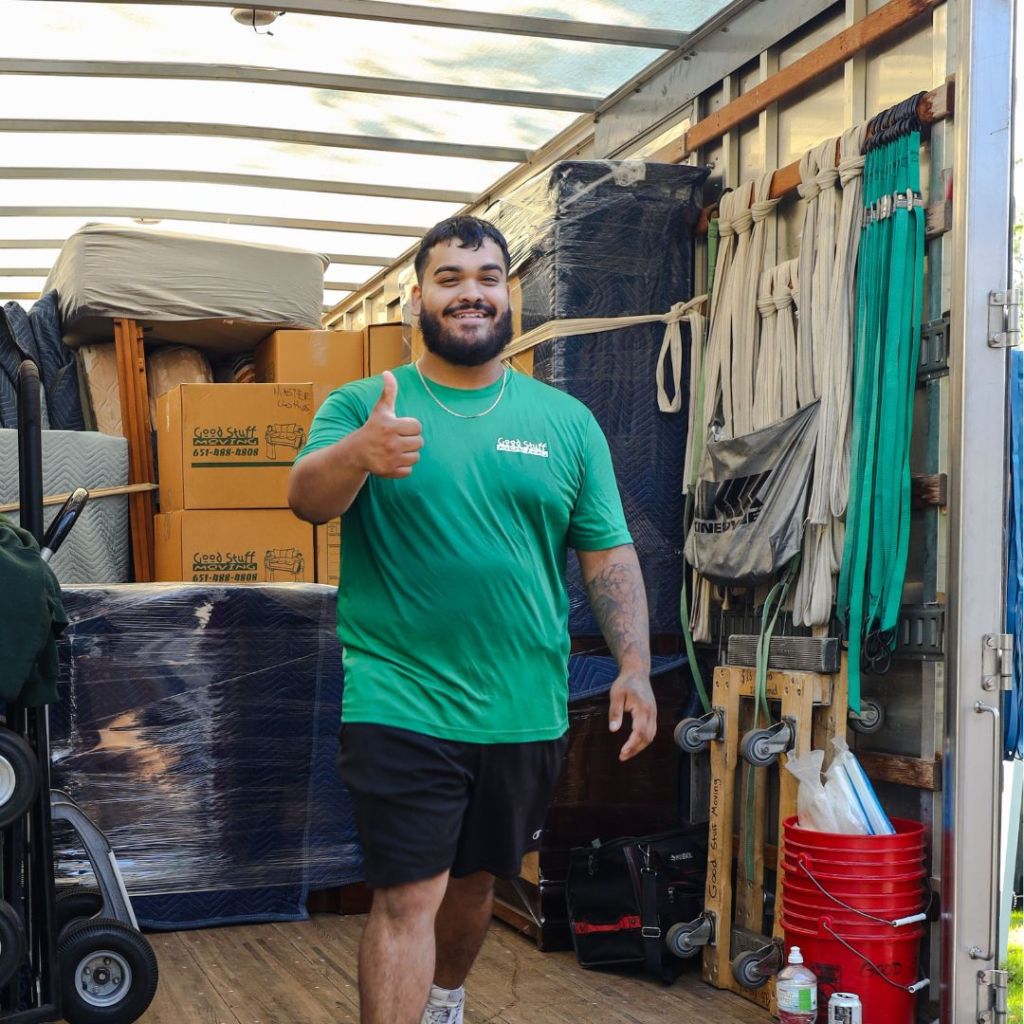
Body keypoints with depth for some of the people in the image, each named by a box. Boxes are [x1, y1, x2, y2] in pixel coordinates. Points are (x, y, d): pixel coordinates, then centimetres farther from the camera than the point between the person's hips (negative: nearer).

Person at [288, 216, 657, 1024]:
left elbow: (608, 554, 5)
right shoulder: (363, 405, -1)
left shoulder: (565, 420, 5)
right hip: (401, 704, -3)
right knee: (408, 896, -6)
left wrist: (634, 667, -6)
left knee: (476, 879, 20)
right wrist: (358, 453, -41)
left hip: (525, 709, 3)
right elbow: (308, 498, -19)